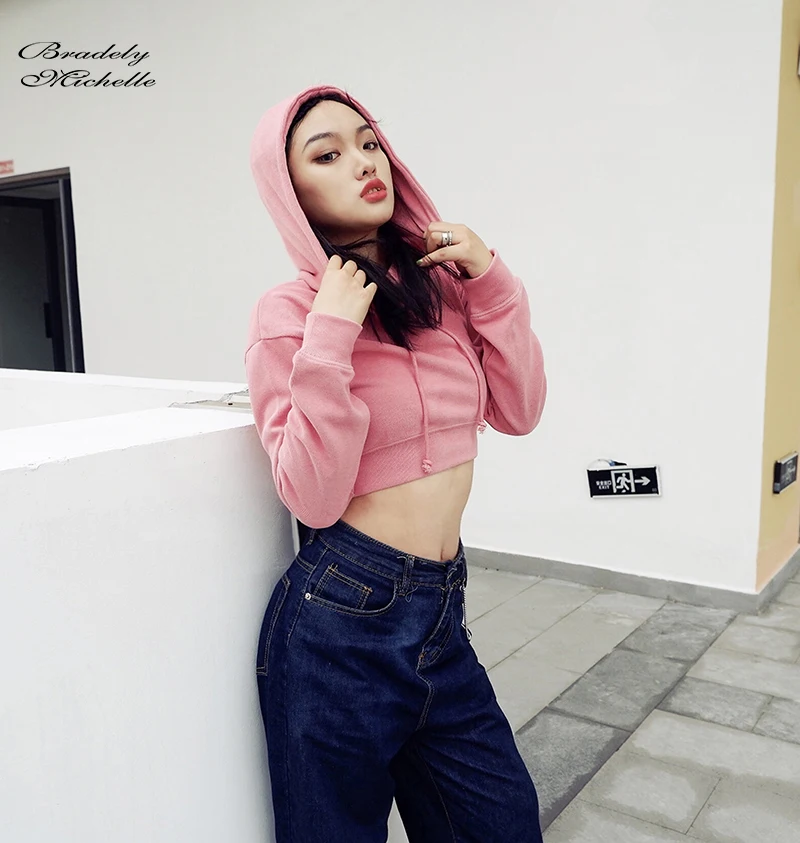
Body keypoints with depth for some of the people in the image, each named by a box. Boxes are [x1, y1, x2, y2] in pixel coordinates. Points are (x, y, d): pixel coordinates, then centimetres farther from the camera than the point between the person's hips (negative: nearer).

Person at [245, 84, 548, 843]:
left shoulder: (440, 282, 3)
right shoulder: (288, 312, -12)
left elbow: (518, 411, 3)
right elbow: (313, 499, -18)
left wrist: (490, 281, -4)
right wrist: (330, 337, -24)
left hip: (441, 610, 6)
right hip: (342, 618, -5)